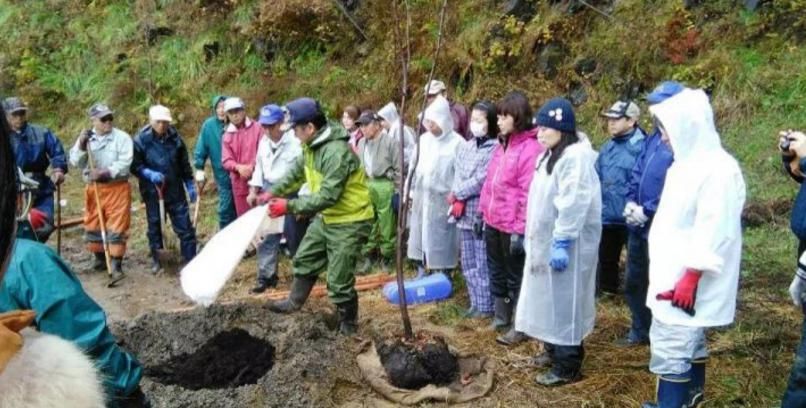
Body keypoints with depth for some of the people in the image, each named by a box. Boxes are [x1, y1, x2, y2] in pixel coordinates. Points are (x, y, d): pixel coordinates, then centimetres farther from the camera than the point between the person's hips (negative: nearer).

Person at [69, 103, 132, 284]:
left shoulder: (122, 137, -6)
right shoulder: (85, 138, 7)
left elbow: (125, 163, -14)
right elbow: (75, 162, 0)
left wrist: (106, 172, -24)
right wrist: (81, 146, -16)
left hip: (117, 188, -4)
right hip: (93, 188, 4)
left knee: (117, 226, -6)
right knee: (93, 224, 13)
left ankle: (117, 265, -5)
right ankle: (99, 257, 32)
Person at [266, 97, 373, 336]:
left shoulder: (337, 152, -30)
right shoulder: (311, 146, 0)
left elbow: (328, 196, -33)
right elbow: (297, 172, 15)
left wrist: (289, 206, -30)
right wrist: (273, 192, 3)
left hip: (349, 221, -10)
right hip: (325, 217, 10)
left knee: (339, 280, -3)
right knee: (304, 259, 23)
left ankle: (348, 325, 18)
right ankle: (294, 302, 44)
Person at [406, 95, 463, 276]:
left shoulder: (456, 142, -11)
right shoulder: (423, 139, 10)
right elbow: (413, 167, 16)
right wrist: (410, 192, 14)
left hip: (443, 200, -6)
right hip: (421, 197, 7)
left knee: (440, 243, -1)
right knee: (419, 238, 13)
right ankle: (422, 278, 26)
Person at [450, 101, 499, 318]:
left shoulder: (495, 148, -11)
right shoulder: (465, 147, 12)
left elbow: (481, 181, -16)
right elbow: (458, 174, 8)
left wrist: (456, 194, -7)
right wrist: (458, 201, -8)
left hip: (482, 213, -7)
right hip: (464, 213, 8)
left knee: (483, 264, 0)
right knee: (469, 263, 15)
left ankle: (486, 306, 12)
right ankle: (476, 304, 26)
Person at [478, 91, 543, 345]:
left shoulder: (531, 148, -17)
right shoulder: (501, 145, 11)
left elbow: (529, 194, -20)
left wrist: (520, 230, -21)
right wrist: (483, 212, 13)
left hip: (512, 226, -8)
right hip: (493, 223, 9)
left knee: (516, 277, 5)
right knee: (496, 273, 20)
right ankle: (500, 319, 36)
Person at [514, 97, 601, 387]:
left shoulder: (576, 157, -20)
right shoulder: (551, 155, 14)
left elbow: (572, 205, -25)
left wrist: (562, 243, -26)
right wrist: (533, 237, 20)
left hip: (566, 244, -10)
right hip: (546, 241, 10)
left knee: (564, 302, -3)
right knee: (549, 298, 19)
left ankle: (567, 366, 6)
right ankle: (553, 350, 33)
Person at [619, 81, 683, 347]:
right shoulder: (654, 138, 10)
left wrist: (647, 211, -20)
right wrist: (631, 202, -2)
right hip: (638, 225, 9)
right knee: (633, 282, 20)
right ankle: (640, 331, 37)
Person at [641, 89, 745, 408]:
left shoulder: (718, 169, -19)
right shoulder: (688, 162, 11)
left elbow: (714, 230, -24)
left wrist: (692, 277, -23)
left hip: (687, 279, -10)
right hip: (674, 273, 10)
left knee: (670, 345, -8)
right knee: (689, 340, 20)